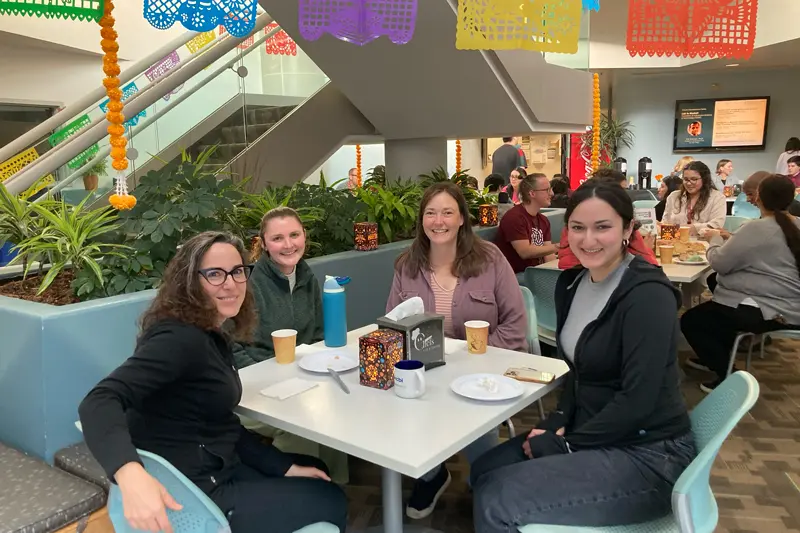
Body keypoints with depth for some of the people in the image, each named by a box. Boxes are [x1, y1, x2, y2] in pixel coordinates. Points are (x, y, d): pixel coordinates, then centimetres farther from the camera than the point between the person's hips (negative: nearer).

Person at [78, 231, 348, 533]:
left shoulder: (213, 337, 7)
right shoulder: (181, 338, -23)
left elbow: (222, 426, 8)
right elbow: (99, 402, -35)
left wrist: (286, 467, 3)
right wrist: (131, 474, -52)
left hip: (219, 469, 9)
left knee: (316, 469, 24)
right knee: (330, 503, 4)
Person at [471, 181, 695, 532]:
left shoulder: (648, 296, -20)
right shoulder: (571, 283, 4)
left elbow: (637, 400, -23)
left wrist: (564, 445, -16)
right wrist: (558, 422, -2)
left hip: (648, 456, -8)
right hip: (595, 436, 8)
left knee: (498, 503, -16)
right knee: (485, 473, 4)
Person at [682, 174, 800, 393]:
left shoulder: (756, 228, -20)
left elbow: (719, 263, -14)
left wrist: (715, 241, 6)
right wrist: (729, 240, 18)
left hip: (767, 311, -9)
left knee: (690, 320, 2)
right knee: (715, 295, 29)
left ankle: (728, 375, 2)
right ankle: (715, 357, 36)